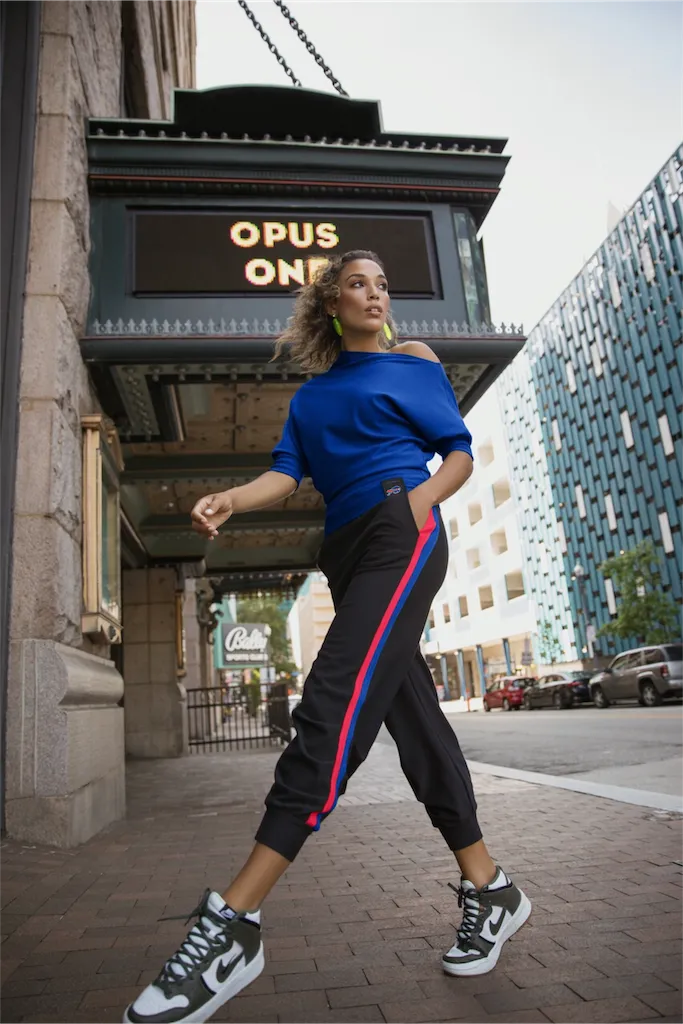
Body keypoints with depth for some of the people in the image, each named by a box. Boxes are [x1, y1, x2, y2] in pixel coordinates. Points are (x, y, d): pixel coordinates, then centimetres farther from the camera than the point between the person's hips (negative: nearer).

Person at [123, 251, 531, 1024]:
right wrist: (229, 499, -11)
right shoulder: (312, 394, 22)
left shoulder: (413, 359, 11)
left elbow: (460, 450, 8)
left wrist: (423, 495, -13)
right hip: (349, 554, 6)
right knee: (414, 720, 4)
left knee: (334, 702, -19)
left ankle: (232, 924, -20)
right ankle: (490, 891, 16)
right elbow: (286, 472, 9)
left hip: (402, 535, -6)